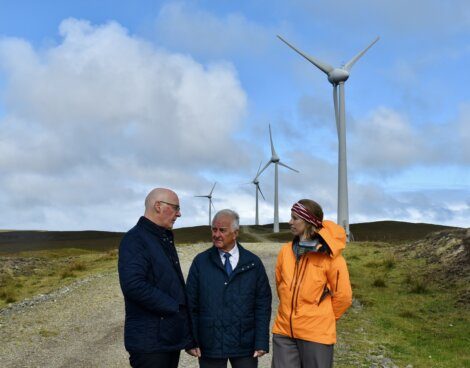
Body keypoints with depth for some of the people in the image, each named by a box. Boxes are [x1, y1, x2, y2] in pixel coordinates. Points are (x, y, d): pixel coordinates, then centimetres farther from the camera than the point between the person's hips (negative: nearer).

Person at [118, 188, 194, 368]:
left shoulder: (165, 239, 16)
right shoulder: (135, 239, -13)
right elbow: (134, 285, -26)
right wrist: (174, 306, -18)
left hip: (172, 337, 9)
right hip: (150, 341, -9)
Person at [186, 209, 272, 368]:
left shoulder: (253, 263, 4)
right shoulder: (200, 262, 3)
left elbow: (263, 304, 2)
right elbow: (191, 304, 3)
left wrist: (262, 342, -4)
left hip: (245, 346, 0)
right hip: (210, 345, 0)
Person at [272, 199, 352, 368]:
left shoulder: (330, 256, -11)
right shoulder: (286, 251, 3)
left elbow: (343, 296, -4)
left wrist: (323, 318, 6)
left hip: (316, 334, -4)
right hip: (284, 331, 4)